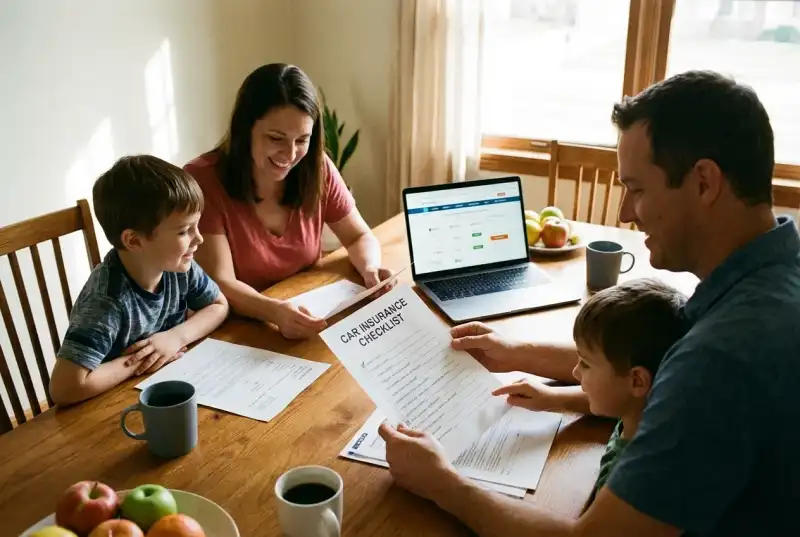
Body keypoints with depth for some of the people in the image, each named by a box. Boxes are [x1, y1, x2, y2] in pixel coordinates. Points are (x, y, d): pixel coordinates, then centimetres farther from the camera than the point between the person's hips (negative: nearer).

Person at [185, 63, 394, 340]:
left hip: (307, 316, 4)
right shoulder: (202, 181, -18)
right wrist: (274, 311, -39)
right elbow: (219, 283, -20)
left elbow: (360, 237, 4)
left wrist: (371, 268, -19)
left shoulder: (318, 169, -7)